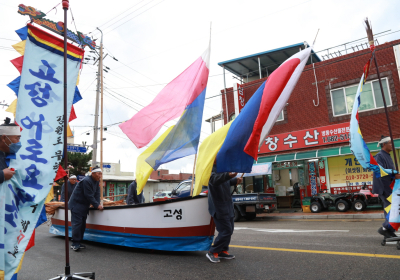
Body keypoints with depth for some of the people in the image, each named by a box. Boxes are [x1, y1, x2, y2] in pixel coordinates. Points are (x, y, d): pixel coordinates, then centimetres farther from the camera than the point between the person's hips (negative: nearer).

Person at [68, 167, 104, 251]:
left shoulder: (96, 182, 7)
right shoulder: (86, 181, -23)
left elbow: (97, 194, 4)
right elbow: (89, 196, -24)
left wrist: (97, 204, -9)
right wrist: (97, 205, -20)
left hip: (84, 206, 10)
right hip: (76, 205, -10)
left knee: (82, 224, 10)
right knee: (77, 223, -10)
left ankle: (78, 243, 17)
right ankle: (75, 244, -5)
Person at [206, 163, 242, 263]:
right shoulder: (212, 169, -18)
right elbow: (214, 179, -41)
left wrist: (235, 180, 3)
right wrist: (228, 175, -57)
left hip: (227, 206, 9)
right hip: (219, 207, -9)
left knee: (229, 230, 15)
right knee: (226, 231, -9)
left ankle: (223, 251, 29)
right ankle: (212, 252, 7)